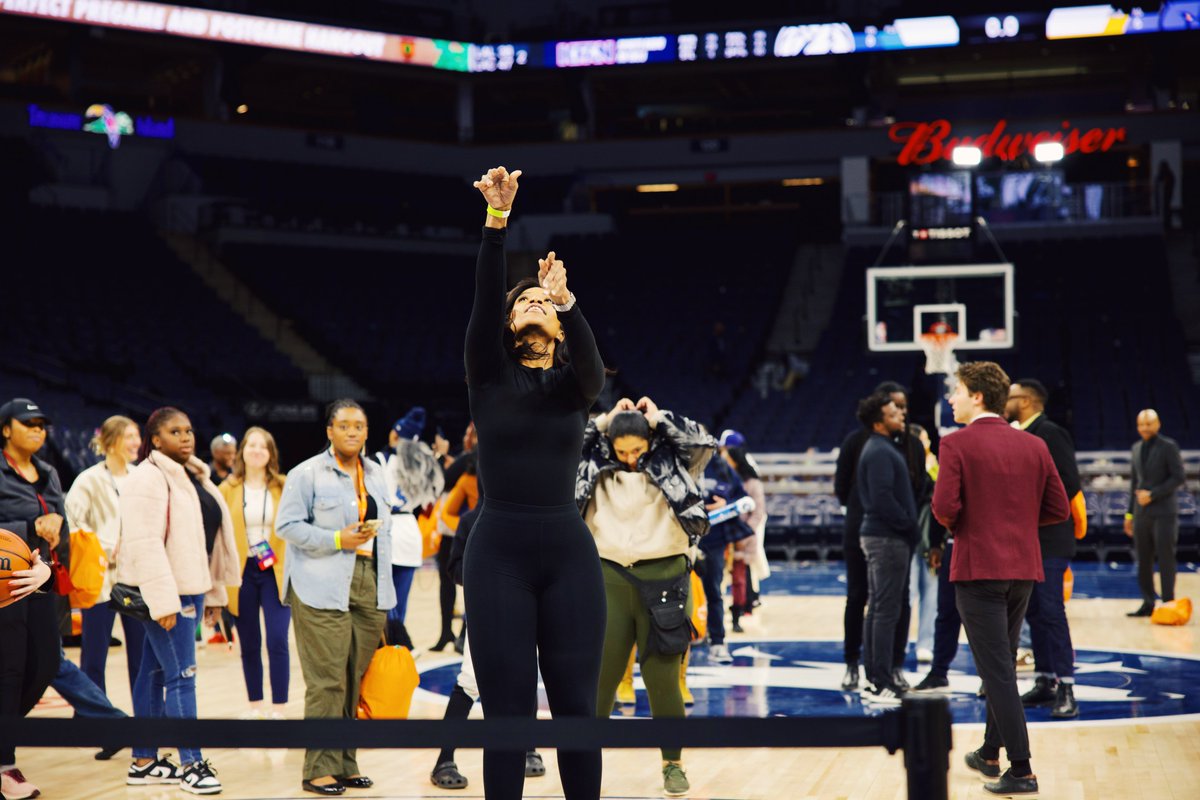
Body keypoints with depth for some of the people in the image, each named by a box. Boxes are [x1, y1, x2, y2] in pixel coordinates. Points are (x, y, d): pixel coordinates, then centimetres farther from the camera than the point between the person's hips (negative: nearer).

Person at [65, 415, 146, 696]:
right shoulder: (90, 480, -6)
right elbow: (71, 523, -16)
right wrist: (109, 549, -16)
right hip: (101, 578, -5)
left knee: (142, 654, 8)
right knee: (94, 657, 2)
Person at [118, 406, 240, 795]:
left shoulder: (193, 477, 16)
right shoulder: (148, 478, -12)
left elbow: (210, 535, 21)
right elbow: (144, 543, -20)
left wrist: (214, 591, 18)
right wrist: (163, 601, -24)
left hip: (190, 587, 9)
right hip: (165, 589, -9)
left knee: (155, 673, 12)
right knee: (181, 676, -8)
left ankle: (144, 761, 17)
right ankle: (191, 763, -3)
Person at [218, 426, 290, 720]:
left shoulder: (284, 487, 2)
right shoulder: (228, 489, 2)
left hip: (276, 571, -1)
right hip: (241, 572, 1)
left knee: (277, 641, -8)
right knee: (249, 645, 9)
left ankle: (279, 708, 0)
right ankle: (255, 705, 21)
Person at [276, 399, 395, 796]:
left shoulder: (376, 474, 17)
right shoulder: (307, 474, -3)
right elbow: (287, 524, -7)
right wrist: (337, 540, -14)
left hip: (370, 585, 6)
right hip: (322, 589, -6)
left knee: (356, 681, 7)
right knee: (327, 681, -9)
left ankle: (346, 763, 15)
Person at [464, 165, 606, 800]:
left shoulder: (574, 386, 9)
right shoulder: (488, 377, 6)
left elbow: (592, 361, -15)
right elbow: (483, 298, -9)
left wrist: (565, 300, -32)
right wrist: (497, 219, -20)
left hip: (568, 553, 1)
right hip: (499, 553, -1)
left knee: (575, 704, 2)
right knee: (507, 709, -2)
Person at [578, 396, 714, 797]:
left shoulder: (670, 467, 3)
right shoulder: (597, 469, 7)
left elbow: (704, 443, -7)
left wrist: (657, 418, -1)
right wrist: (605, 420, 4)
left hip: (662, 577, -1)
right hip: (609, 577, 1)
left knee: (661, 678, 3)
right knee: (600, 675, 4)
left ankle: (673, 764, 16)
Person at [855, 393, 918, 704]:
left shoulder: (879, 449, 17)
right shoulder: (880, 453, -15)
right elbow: (883, 498, -23)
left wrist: (908, 525, 14)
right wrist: (908, 524, -13)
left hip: (879, 535, 11)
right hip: (888, 538, -11)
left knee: (877, 608, 12)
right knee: (886, 610, -9)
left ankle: (874, 680, 17)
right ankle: (881, 683, -8)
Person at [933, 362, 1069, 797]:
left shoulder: (956, 444, -10)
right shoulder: (1034, 446, 6)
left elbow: (945, 508, -18)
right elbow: (1058, 509, 6)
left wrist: (953, 524, 3)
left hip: (978, 569, -6)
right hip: (1023, 569, 6)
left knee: (997, 671, -4)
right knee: (1003, 665, 20)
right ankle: (990, 753, 31)